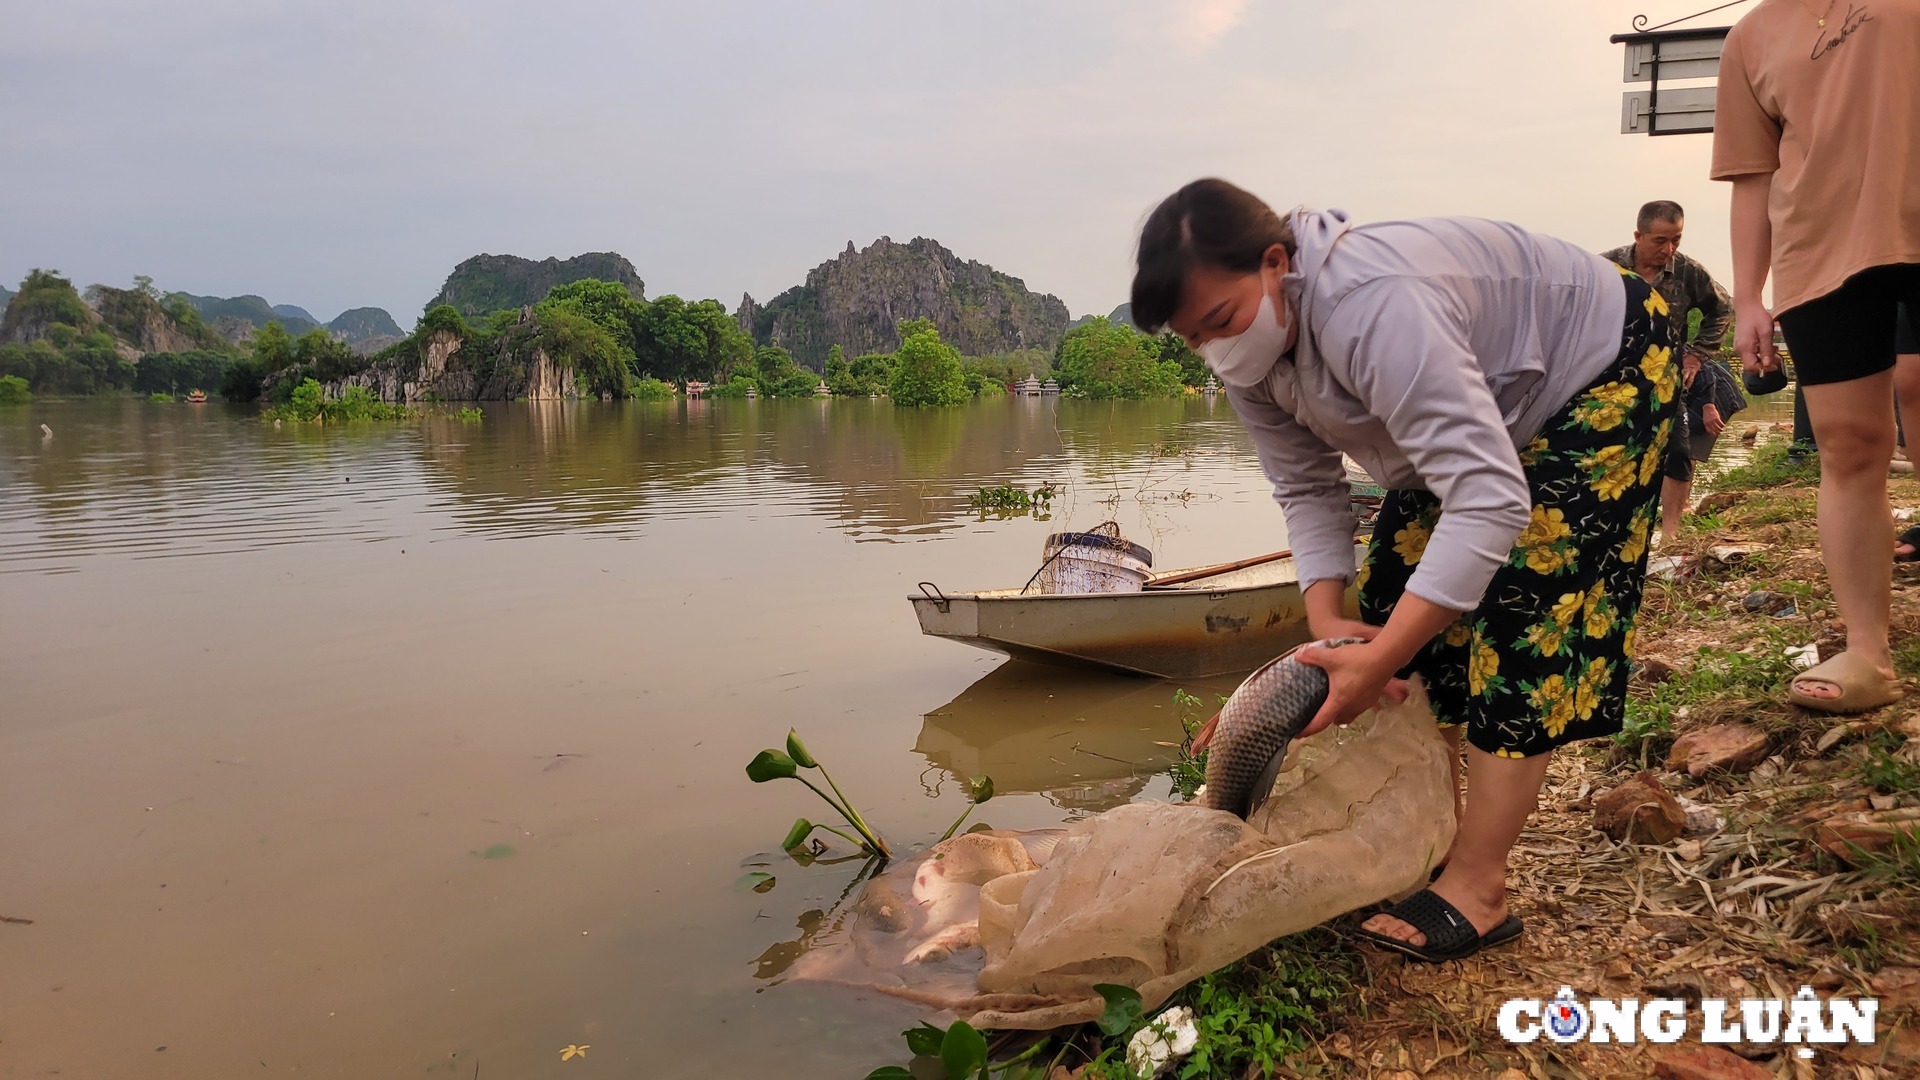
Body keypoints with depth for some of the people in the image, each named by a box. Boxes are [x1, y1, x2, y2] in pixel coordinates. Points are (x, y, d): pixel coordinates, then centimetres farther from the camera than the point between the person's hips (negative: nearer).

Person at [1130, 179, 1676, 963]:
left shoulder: (1372, 309, -43)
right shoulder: (1245, 351, -15)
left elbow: (1490, 497, -45)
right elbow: (1307, 489, -8)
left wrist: (1378, 659, -47)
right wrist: (1328, 620, -24)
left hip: (1606, 368, -8)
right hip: (1488, 408, 9)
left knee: (1518, 612, -18)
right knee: (1397, 601, 4)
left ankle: (1475, 891, -11)